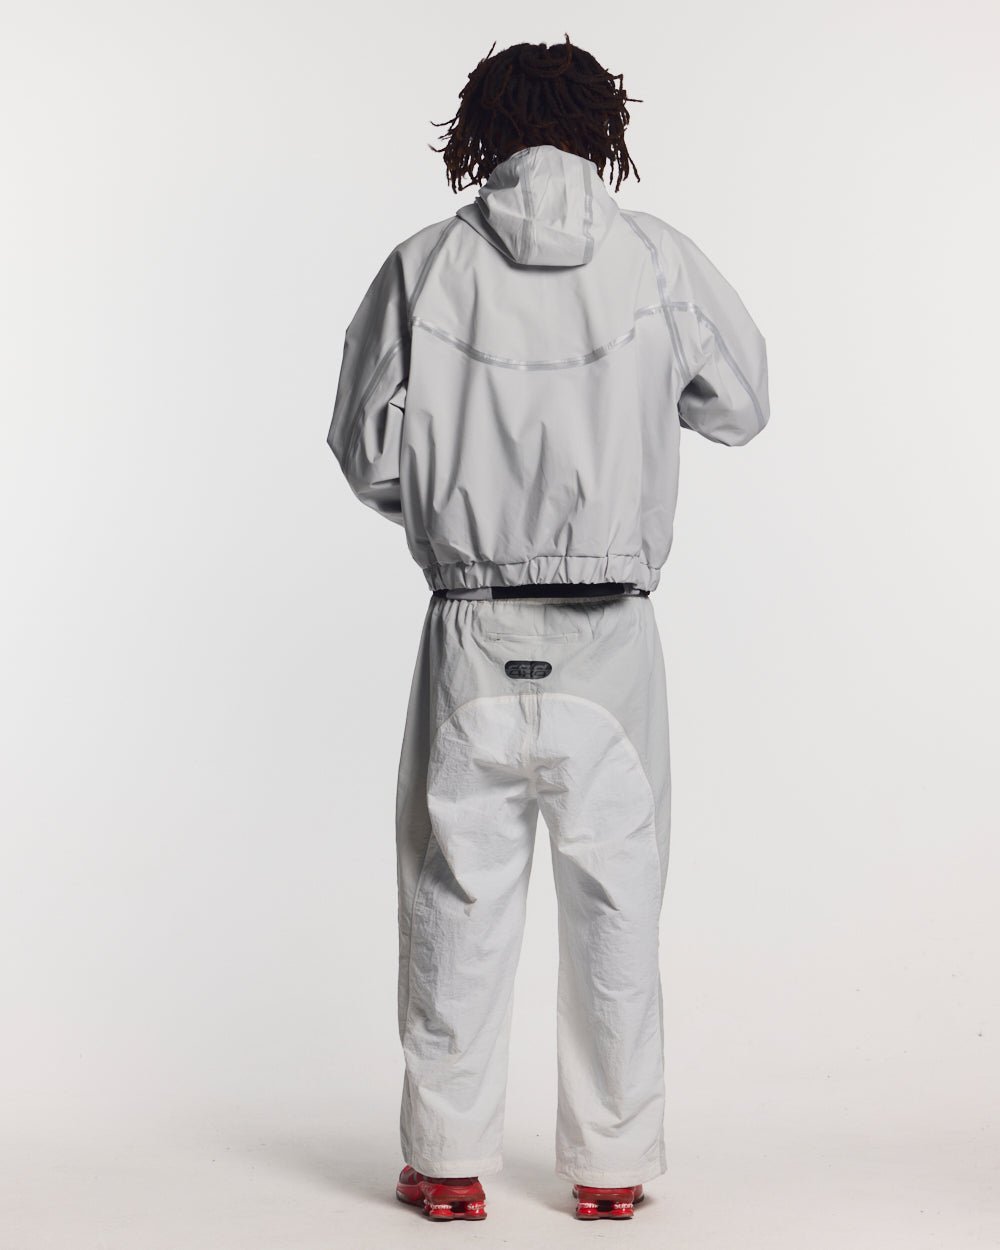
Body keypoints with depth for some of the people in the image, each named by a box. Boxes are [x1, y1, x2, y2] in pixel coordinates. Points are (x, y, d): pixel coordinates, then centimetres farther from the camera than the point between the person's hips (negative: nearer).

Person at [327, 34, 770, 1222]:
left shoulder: (422, 267, -4)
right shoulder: (658, 260, -3)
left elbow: (367, 457, -1)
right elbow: (743, 405, 9)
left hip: (473, 638, 0)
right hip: (610, 639, 0)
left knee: (460, 899, 11)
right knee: (614, 902, 12)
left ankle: (449, 1160, 20)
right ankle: (610, 1165, 21)